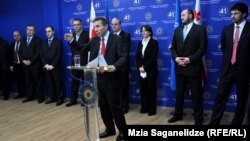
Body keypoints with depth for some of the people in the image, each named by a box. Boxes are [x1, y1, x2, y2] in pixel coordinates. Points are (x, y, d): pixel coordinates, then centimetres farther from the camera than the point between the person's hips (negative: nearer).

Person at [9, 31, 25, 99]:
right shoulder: (12, 45, 13)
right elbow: (10, 56, 13)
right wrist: (11, 65, 6)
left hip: (23, 64, -5)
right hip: (15, 65, 5)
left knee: (24, 80, 1)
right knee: (18, 80, 8)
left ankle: (25, 94, 9)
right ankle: (20, 94, 15)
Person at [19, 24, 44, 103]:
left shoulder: (38, 40, -1)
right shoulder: (23, 40, 17)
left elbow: (38, 52, -10)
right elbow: (20, 52, 13)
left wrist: (30, 61, -15)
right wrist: (23, 60, -4)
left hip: (35, 64, -5)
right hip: (25, 65, 5)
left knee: (37, 81, 0)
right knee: (28, 81, 8)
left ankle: (40, 97, 6)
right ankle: (29, 96, 16)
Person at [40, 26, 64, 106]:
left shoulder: (58, 41, 1)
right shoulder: (44, 42, 17)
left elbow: (59, 55, -7)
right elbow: (42, 55, 10)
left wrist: (52, 65, -14)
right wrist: (45, 64, -5)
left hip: (55, 67, -4)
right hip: (46, 67, 4)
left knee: (58, 83, -1)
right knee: (50, 83, 6)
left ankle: (60, 98, 7)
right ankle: (52, 97, 15)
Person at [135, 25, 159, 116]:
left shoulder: (154, 42, -3)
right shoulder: (140, 43, 12)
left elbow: (153, 57, -12)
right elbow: (137, 57, 8)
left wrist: (145, 67, -16)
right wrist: (139, 67, -7)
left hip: (151, 70, -5)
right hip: (141, 71, 5)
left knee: (151, 90, 1)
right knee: (143, 89, 7)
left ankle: (152, 109, 10)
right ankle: (144, 107, 19)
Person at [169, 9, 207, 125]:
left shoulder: (200, 29, -2)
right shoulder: (177, 30, 14)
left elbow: (202, 48, -8)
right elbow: (173, 47, 12)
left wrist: (190, 59, -17)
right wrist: (176, 58, -7)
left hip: (193, 67, -5)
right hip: (179, 67, 5)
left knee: (196, 94, 3)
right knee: (179, 93, 13)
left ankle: (198, 118, 16)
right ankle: (178, 114, 27)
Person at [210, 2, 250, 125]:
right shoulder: (226, 29, 6)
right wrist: (230, 58, 13)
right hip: (227, 68, 3)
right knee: (220, 96, 3)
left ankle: (237, 122, 24)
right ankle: (214, 122, 10)